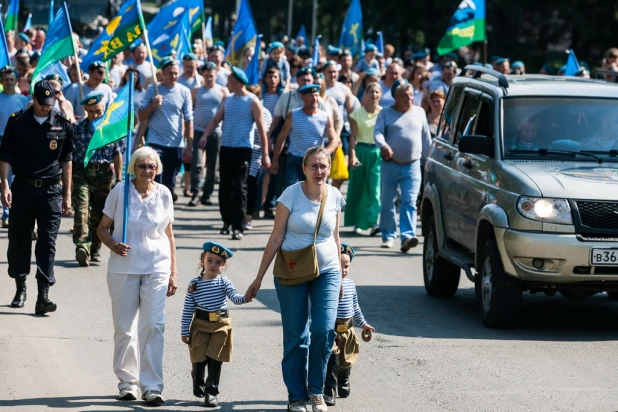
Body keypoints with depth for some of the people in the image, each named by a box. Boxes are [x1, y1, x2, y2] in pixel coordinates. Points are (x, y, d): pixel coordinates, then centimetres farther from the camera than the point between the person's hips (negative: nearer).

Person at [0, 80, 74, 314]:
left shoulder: (63, 125, 3)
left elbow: (66, 161, 8)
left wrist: (67, 194, 7)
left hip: (51, 189, -1)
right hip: (22, 188, 1)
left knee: (47, 244, -6)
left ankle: (43, 296, -9)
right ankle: (20, 288, 25)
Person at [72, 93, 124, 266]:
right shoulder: (78, 127, -2)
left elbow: (117, 154, 7)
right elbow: (68, 154, 2)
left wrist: (118, 178, 9)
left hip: (104, 174, 2)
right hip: (81, 172, -2)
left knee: (99, 213, 8)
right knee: (81, 209, -18)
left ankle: (95, 249, 21)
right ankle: (82, 246, -29)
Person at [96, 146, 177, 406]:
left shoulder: (163, 194, 4)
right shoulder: (120, 191, -1)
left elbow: (169, 236, 10)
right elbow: (102, 228, 4)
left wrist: (173, 273, 9)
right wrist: (113, 245, -17)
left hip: (156, 268, 0)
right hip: (123, 267, 0)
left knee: (153, 325, -8)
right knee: (124, 326, 5)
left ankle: (151, 386, -6)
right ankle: (127, 382, 18)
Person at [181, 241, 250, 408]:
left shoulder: (224, 282, -2)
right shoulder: (194, 284, -3)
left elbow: (234, 297, -16)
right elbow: (187, 310, 0)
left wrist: (245, 298, -39)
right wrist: (185, 331, -2)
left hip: (221, 325, 0)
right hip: (200, 325, 0)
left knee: (215, 359, 1)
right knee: (199, 358, 3)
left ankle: (211, 392, 8)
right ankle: (198, 384, 32)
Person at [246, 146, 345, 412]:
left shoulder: (335, 198, 1)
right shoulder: (291, 195, -8)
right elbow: (276, 239, -5)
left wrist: (340, 276, 17)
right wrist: (259, 278, -4)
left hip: (326, 271, 2)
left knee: (324, 331, -11)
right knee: (295, 336, 2)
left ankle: (316, 390, 7)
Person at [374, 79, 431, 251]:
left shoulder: (419, 112, 12)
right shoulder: (386, 113, 5)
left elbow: (426, 138, 17)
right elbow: (377, 132, -10)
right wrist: (383, 145, -31)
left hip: (412, 166, 0)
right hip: (390, 165, 0)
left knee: (409, 202, -12)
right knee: (387, 202, 5)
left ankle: (407, 236, -21)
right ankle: (388, 236, 18)